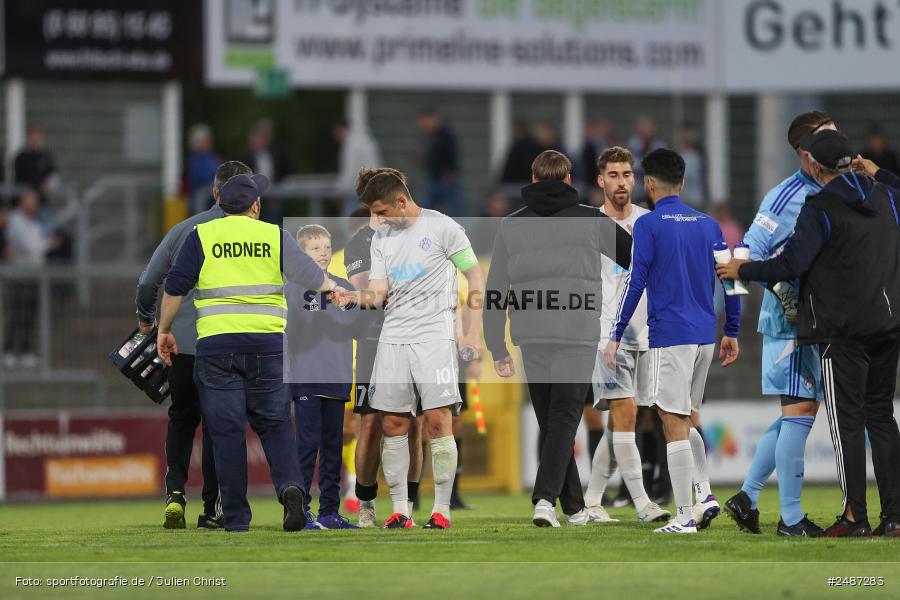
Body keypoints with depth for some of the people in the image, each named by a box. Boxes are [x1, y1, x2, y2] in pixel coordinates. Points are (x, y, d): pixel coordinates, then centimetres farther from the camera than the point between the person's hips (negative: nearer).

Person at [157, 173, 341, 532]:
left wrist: (164, 330, 16)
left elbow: (175, 286, 3)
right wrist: (331, 287, 30)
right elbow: (309, 275, 8)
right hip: (268, 341, 1)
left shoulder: (202, 236, 4)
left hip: (216, 344, -1)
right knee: (274, 424, 10)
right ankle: (290, 485, -15)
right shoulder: (274, 236, 6)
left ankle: (236, 517, 2)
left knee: (226, 431, 3)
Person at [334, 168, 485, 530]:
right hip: (393, 337, 5)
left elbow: (475, 278, 1)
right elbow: (378, 292, 7)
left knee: (438, 419, -10)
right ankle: (399, 510, 7)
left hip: (435, 335, -5)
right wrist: (355, 297, -15)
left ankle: (442, 509, -4)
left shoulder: (441, 228, -2)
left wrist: (472, 333, -5)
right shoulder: (381, 239, 14)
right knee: (392, 423, 1)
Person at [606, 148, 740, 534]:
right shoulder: (707, 224, 12)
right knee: (685, 420, 19)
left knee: (674, 424, -5)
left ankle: (684, 517, -7)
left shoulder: (648, 225, -5)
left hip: (670, 336, -6)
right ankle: (704, 495, 5)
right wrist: (732, 333, 20)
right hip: (705, 335, 6)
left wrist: (616, 336, -7)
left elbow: (636, 283, -10)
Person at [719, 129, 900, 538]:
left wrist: (742, 271, -3)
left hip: (843, 328, -6)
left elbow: (791, 263, -17)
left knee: (846, 420, -2)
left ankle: (856, 517, -3)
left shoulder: (820, 209, -13)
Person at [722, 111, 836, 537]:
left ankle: (747, 497, 20)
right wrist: (785, 294, -19)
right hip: (791, 319, -8)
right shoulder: (787, 197, -11)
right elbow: (750, 254, -14)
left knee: (798, 413, 12)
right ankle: (790, 517, -3)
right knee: (801, 409, -8)